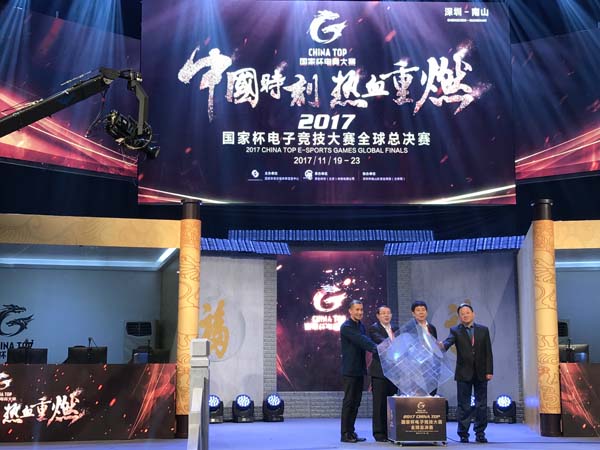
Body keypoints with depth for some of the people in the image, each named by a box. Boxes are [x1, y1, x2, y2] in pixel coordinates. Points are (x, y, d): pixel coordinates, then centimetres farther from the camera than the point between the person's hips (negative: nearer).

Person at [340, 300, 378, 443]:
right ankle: (345, 434, 1)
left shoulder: (361, 325, 15)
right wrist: (376, 348, -35)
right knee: (348, 401, -4)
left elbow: (365, 340, 7)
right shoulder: (346, 327, -11)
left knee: (356, 402, 9)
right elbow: (361, 340, -24)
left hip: (360, 370, 8)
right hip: (350, 370, -8)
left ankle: (351, 432, 16)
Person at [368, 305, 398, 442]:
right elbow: (382, 342, -22)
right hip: (379, 371, -6)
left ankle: (390, 432, 15)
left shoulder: (395, 329, 16)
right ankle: (379, 433, 4)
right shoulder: (374, 328, -4)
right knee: (379, 403, -2)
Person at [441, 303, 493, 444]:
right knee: (463, 406, 2)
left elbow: (488, 352, 4)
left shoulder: (483, 330, 6)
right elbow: (448, 342, -17)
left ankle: (480, 433, 14)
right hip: (464, 374, -2)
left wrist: (489, 371, -2)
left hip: (481, 373, 2)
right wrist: (442, 346, -41)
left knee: (482, 405, 5)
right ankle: (463, 434, 8)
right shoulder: (455, 331, 1)